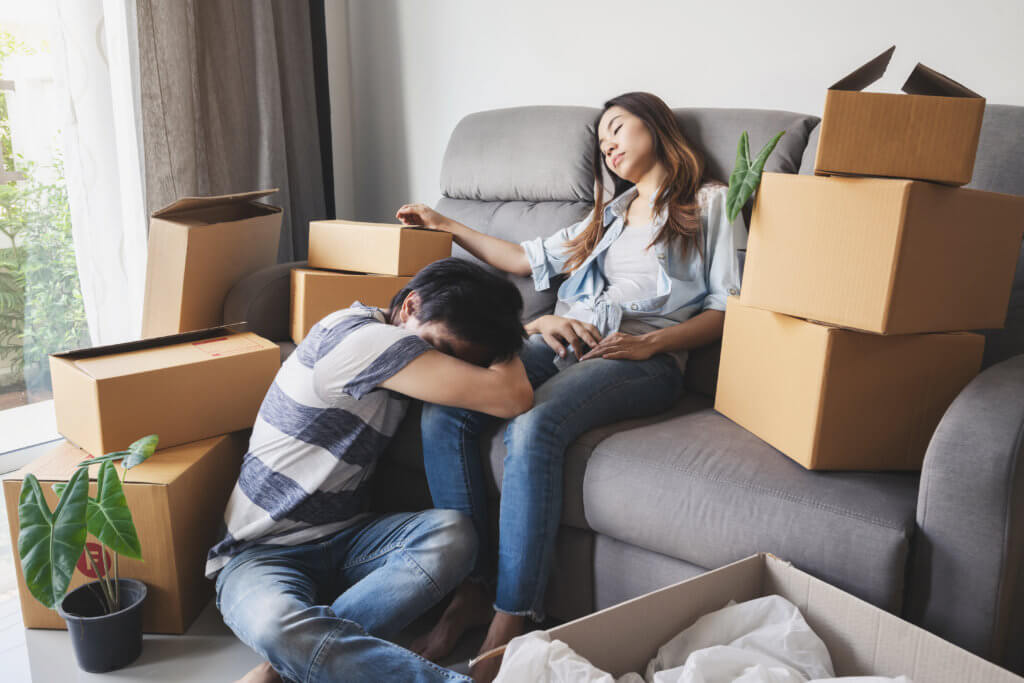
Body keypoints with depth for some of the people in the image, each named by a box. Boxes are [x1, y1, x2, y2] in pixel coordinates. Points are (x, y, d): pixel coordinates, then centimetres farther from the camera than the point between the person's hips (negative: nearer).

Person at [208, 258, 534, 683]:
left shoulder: (387, 346, 6)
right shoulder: (355, 337, -22)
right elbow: (512, 397, -23)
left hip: (343, 543, 7)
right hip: (262, 553, -7)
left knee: (452, 533, -24)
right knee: (277, 626, -41)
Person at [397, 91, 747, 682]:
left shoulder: (711, 202, 14)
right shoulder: (610, 212, 34)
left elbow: (727, 310, 3)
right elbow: (526, 259, 35)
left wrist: (649, 342, -12)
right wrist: (446, 225, 34)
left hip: (643, 358, -6)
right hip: (562, 342, 6)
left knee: (534, 428, -37)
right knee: (442, 411, -22)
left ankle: (509, 627, -29)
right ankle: (467, 589, -18)